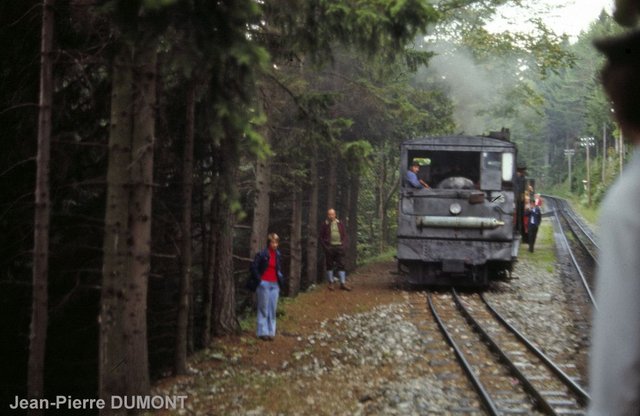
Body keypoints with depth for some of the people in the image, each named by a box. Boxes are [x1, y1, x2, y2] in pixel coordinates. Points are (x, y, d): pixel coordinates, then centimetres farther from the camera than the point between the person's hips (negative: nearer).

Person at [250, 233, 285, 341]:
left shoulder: (278, 255, 10)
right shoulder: (262, 254, -9)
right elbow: (254, 267, -9)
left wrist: (281, 281, 11)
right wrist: (258, 279, -10)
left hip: (275, 284, 5)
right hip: (264, 284, -5)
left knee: (273, 310, 6)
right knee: (263, 309, 0)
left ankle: (271, 332, 12)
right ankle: (263, 332, 4)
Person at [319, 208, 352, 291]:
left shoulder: (340, 224, 8)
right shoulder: (325, 225, 1)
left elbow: (344, 235, 11)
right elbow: (321, 237, 2)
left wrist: (344, 245, -2)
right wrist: (325, 247, -9)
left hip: (339, 247, 2)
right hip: (329, 247, -2)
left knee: (341, 265, 1)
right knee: (330, 265, 4)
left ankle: (343, 283, 4)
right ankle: (331, 283, 13)